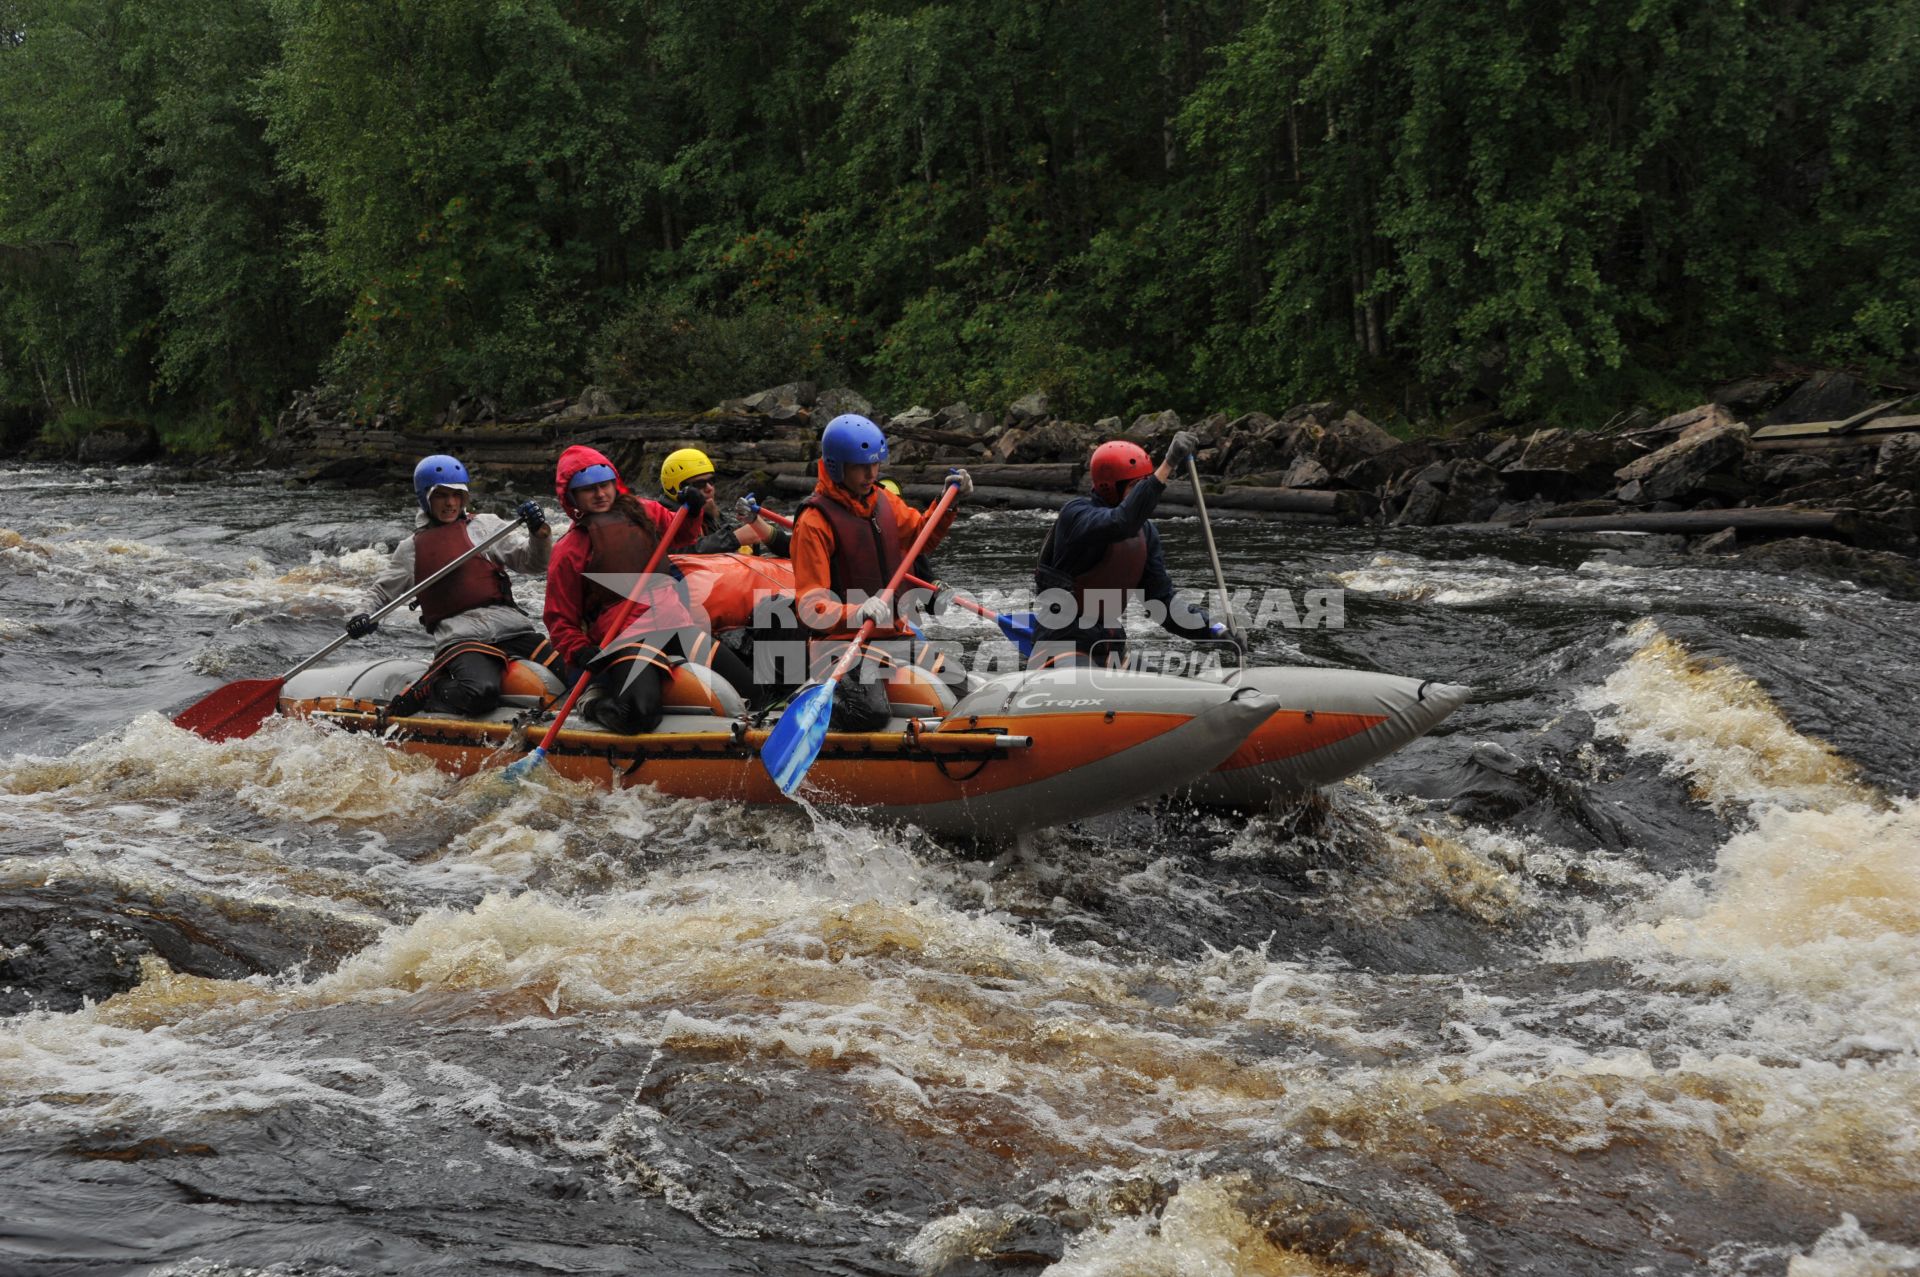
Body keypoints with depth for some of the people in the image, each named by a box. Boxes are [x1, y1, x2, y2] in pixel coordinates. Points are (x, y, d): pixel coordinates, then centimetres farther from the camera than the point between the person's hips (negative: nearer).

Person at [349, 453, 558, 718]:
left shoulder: (485, 525, 17)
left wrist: (538, 532, -8)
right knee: (481, 693, -35)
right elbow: (384, 590, 22)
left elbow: (532, 562, 11)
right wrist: (367, 616, 1)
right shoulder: (412, 549, 17)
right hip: (459, 636, -3)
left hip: (512, 626, 3)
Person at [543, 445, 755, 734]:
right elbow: (560, 619, 4)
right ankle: (596, 700, 0)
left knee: (748, 689, -2)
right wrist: (581, 654, -13)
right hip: (625, 633, -5)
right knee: (639, 716, -33)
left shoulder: (641, 512, 15)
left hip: (678, 622, 5)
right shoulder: (570, 550, 3)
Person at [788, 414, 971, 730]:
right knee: (870, 714, -29)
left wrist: (948, 502, 14)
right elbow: (810, 608, -21)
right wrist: (857, 614, -38)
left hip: (893, 634, 7)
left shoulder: (884, 501, 8)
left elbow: (920, 536, 30)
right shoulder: (814, 522, -15)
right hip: (846, 641, -7)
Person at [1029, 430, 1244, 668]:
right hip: (1062, 644, -8)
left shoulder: (1146, 532, 8)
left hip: (1111, 647, 8)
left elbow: (1162, 600, 9)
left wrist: (1214, 631, -6)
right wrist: (1169, 464, -41)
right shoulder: (1075, 514, -15)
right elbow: (1122, 522, -37)